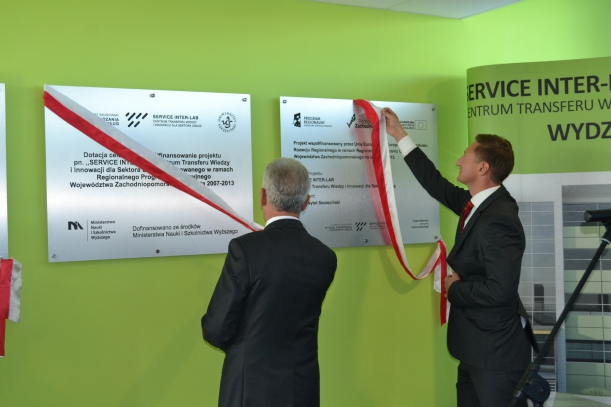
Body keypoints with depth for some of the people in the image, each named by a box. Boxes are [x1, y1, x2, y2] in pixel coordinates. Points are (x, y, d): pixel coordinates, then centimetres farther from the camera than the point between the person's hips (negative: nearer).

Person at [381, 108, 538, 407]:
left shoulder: (498, 219, -24)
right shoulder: (480, 203, 3)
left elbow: (499, 290, -31)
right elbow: (438, 186, 16)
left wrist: (453, 288, -13)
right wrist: (400, 135, 20)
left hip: (496, 351, -9)